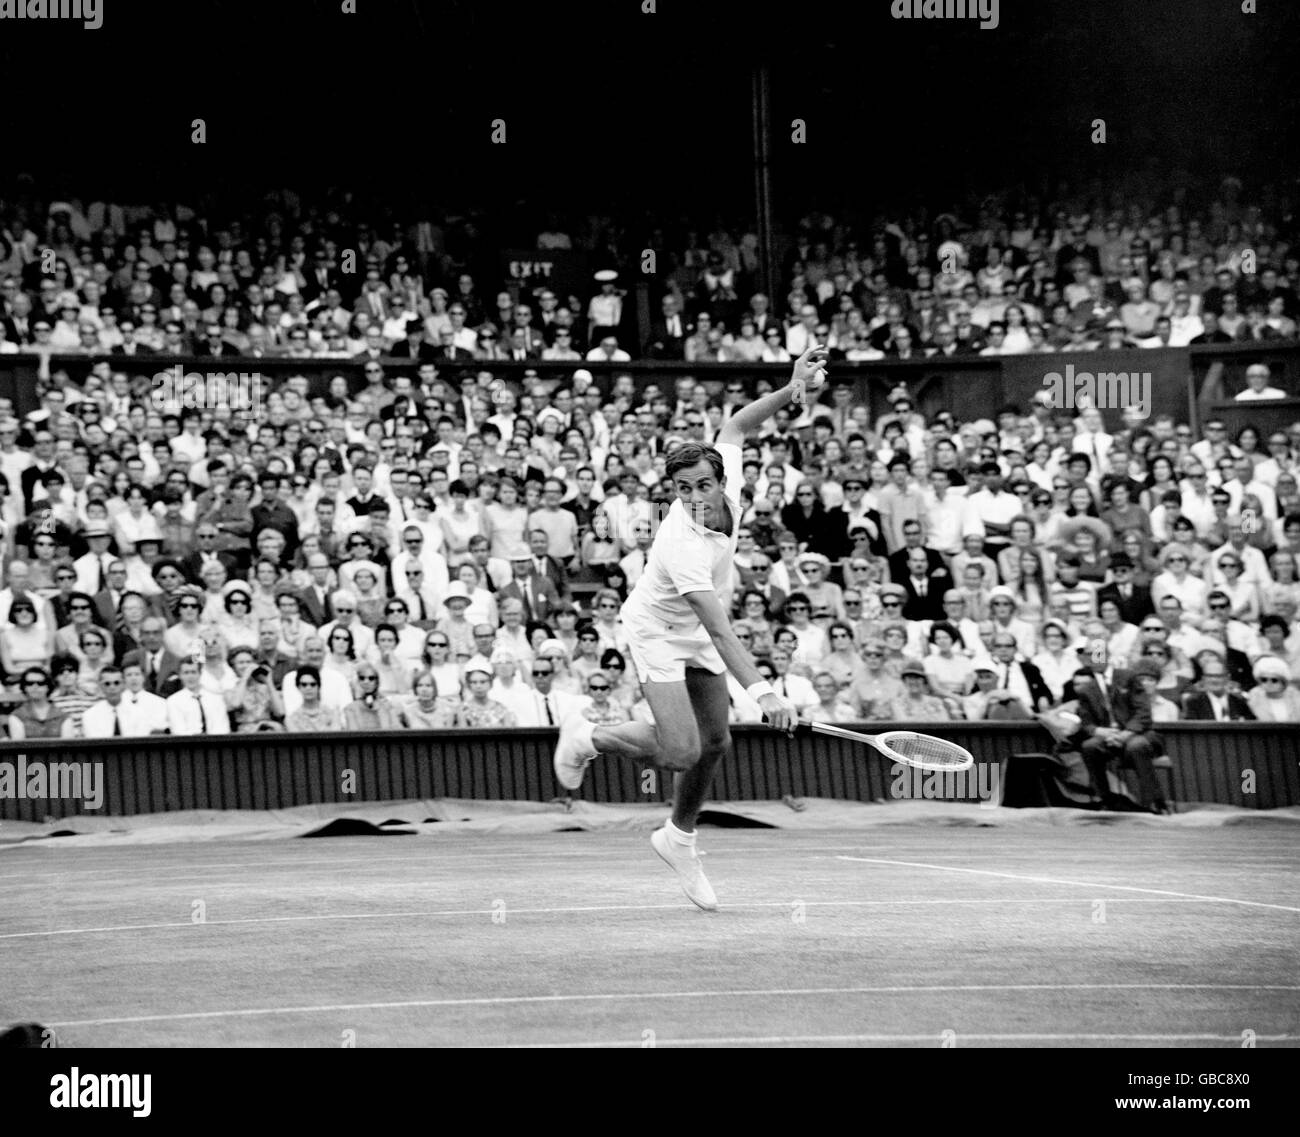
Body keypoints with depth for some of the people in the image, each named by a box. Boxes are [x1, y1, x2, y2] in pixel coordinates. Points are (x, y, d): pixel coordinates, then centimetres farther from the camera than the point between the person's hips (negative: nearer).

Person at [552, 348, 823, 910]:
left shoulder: (726, 479, -21)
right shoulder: (683, 546, -39)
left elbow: (738, 424, 0)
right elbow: (720, 631, -43)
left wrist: (792, 389, -15)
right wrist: (762, 692, -52)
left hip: (696, 630, 7)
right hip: (657, 631, -7)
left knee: (715, 742, 8)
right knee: (680, 752, -20)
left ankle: (679, 836, 31)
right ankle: (589, 737, 7)